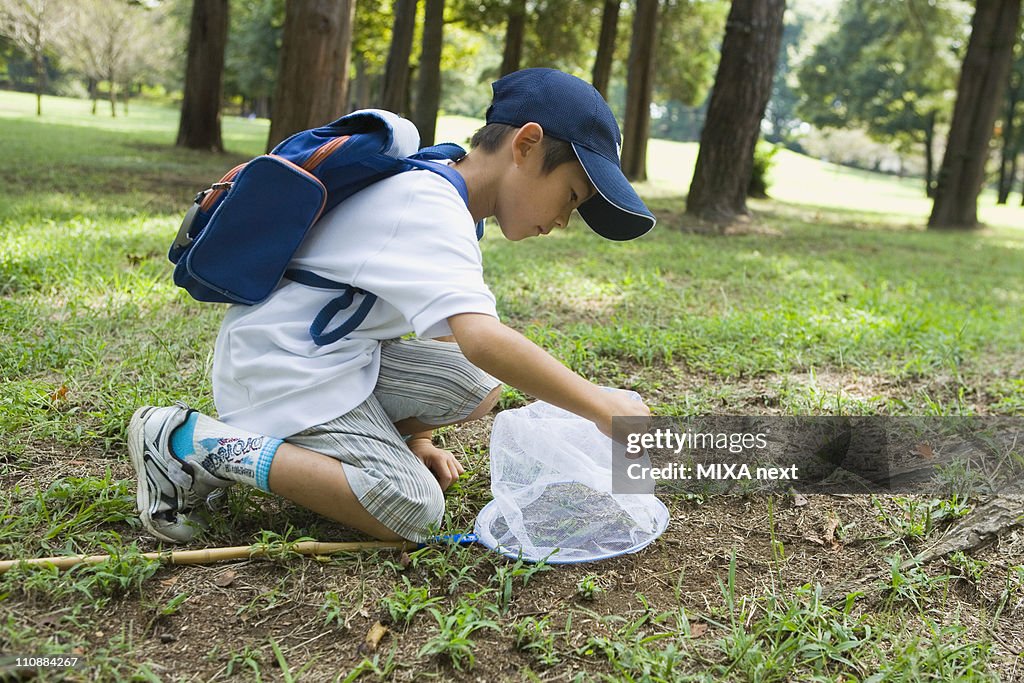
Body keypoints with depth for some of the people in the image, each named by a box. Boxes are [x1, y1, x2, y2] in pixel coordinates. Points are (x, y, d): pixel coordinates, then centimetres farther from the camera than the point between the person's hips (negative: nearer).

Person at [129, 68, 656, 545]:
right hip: (280, 365, -10)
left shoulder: (436, 199, 12)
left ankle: (307, 444, 4)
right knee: (413, 511, -18)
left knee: (478, 388, -2)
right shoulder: (433, 210, -21)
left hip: (335, 353, 10)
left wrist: (416, 438, 8)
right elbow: (479, 338, -36)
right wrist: (600, 407, -29)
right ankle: (193, 444, -12)